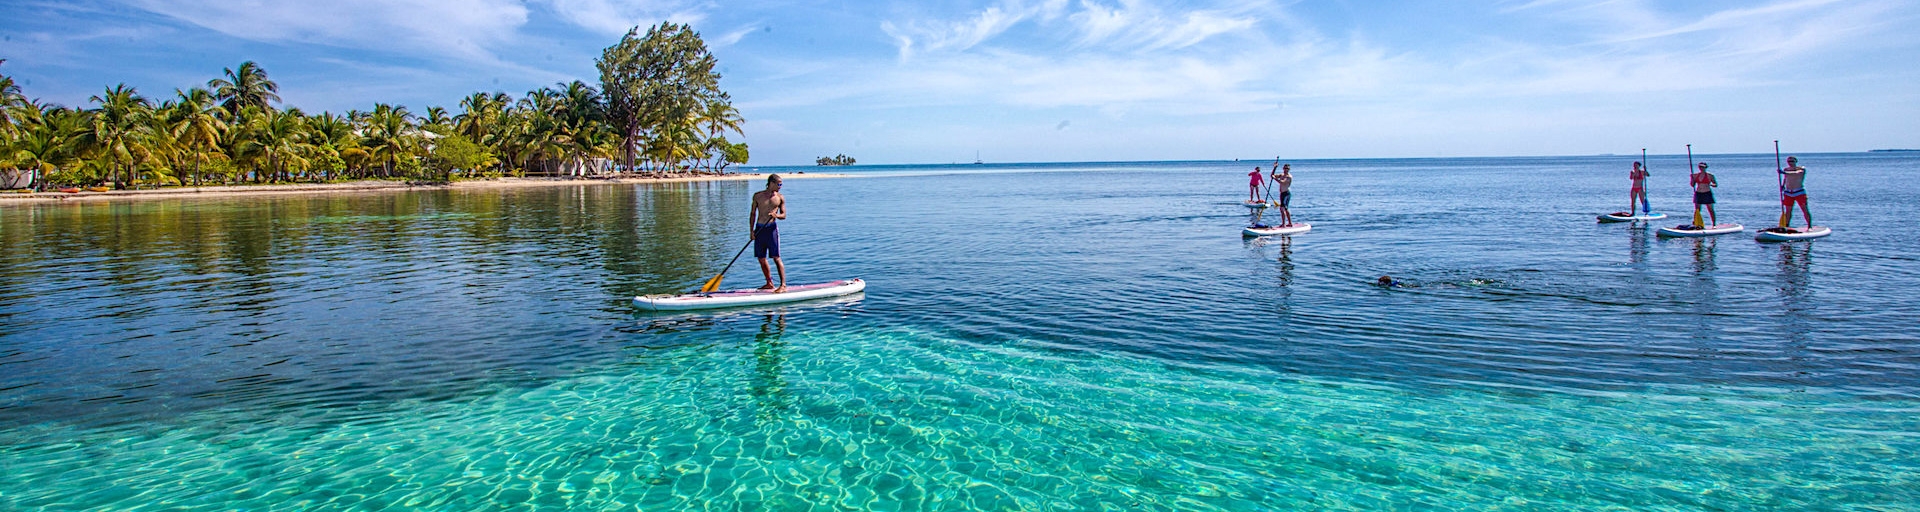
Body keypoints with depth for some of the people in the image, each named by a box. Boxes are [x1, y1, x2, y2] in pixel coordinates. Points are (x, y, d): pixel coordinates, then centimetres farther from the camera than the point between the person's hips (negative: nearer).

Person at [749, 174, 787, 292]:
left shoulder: (780, 198, 4)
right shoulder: (757, 196, 5)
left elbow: (784, 215, 6)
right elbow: (753, 213, 9)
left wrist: (776, 215, -17)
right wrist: (752, 230, 3)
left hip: (772, 228, -3)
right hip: (759, 228, 3)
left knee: (776, 258, -8)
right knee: (761, 259, 7)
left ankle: (783, 285, -7)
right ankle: (770, 284, 20)